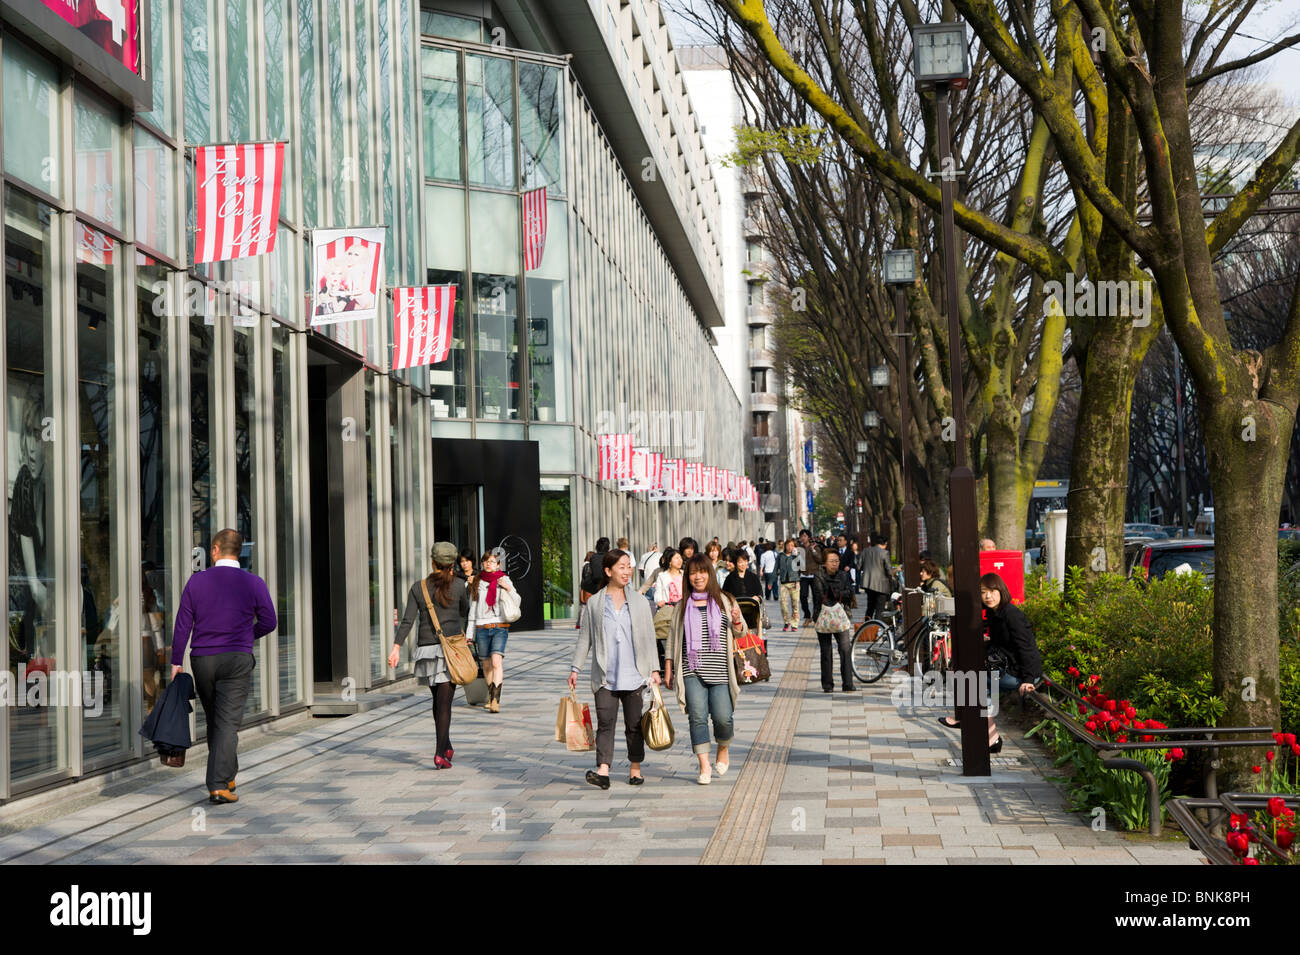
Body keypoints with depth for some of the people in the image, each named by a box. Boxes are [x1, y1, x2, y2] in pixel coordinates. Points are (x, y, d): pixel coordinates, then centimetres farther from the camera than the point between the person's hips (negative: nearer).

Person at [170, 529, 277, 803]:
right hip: (237, 660, -2)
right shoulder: (254, 583, -4)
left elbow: (183, 624, 0)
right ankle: (219, 786, -12)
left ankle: (228, 776, 28)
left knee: (214, 721, 17)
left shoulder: (197, 581, 0)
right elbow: (268, 622, 1)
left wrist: (176, 661, 6)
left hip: (202, 660, 2)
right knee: (227, 723, -4)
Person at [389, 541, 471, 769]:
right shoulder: (458, 585, -1)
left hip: (426, 648, 3)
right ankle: (440, 754, -16)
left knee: (438, 699, 19)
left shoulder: (418, 587, 4)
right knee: (444, 702, -6)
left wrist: (396, 647, -7)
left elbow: (408, 620, -5)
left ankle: (446, 747, 27)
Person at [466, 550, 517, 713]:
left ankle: (495, 700, -24)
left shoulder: (504, 580, 7)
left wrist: (509, 588, -12)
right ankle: (491, 695, 26)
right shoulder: (476, 582, 12)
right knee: (486, 664, 8)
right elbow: (472, 609, 16)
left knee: (497, 662, -18)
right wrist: (469, 633, 15)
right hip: (481, 628, 3)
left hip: (500, 627, -3)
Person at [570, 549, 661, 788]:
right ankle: (603, 771, -17)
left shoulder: (639, 602, 8)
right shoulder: (594, 603, 5)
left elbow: (649, 638, 9)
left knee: (634, 724, 6)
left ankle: (635, 769, 17)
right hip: (605, 677, -1)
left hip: (634, 675, 1)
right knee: (605, 723, -9)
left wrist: (654, 669, 3)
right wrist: (575, 668, 5)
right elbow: (585, 638, 9)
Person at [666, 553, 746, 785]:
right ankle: (704, 765, -3)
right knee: (697, 716, -9)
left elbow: (740, 633, 10)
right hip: (692, 670, 1)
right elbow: (673, 637, 15)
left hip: (719, 670, -1)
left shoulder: (724, 601, 8)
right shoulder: (682, 606, 11)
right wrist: (668, 668, 10)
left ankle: (723, 750, 23)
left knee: (723, 717, -6)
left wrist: (737, 621, -13)